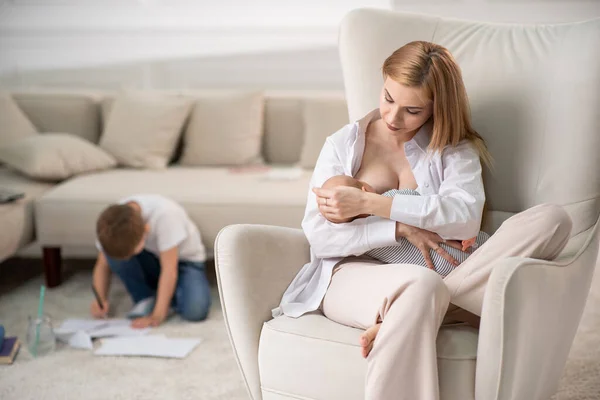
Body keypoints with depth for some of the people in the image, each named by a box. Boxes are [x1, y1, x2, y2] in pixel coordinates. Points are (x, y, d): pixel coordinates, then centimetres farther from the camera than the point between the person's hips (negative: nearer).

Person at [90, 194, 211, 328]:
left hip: (184, 260, -3)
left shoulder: (164, 214, -36)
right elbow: (103, 265, -7)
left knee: (195, 310, -32)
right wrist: (101, 300, -23)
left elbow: (169, 269, -32)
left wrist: (157, 316, -34)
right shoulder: (113, 226, -23)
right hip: (152, 261, 4)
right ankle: (146, 299, -6)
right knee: (116, 251, -28)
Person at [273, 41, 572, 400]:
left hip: (426, 279, 3)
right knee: (421, 285, -41)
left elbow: (466, 218, -8)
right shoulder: (343, 144, 13)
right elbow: (319, 236, 0)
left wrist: (368, 203, -13)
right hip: (351, 274, -3)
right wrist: (401, 228, -12)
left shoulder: (455, 150, 14)